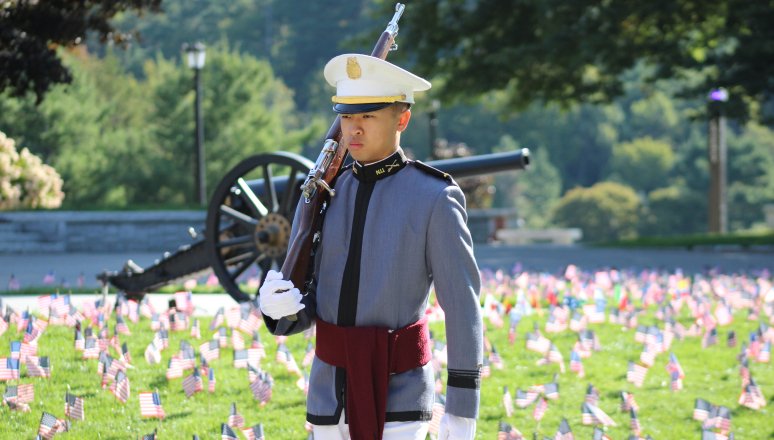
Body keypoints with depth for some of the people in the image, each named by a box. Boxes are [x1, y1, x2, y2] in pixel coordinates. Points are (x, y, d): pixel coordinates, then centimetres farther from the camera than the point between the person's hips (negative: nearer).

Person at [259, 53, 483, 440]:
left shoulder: (435, 198, -10)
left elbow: (462, 307, -10)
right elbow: (310, 306, 8)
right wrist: (276, 305, -18)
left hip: (398, 396, -6)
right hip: (332, 392, 6)